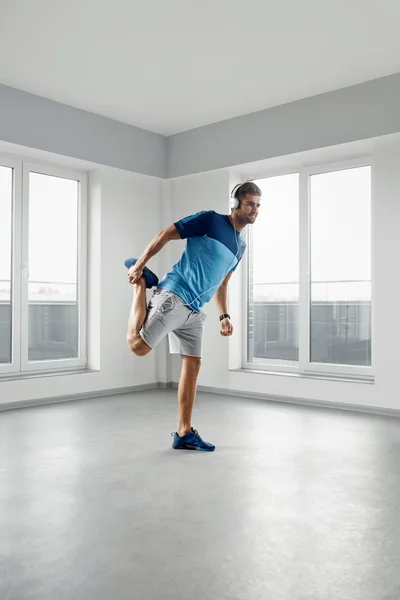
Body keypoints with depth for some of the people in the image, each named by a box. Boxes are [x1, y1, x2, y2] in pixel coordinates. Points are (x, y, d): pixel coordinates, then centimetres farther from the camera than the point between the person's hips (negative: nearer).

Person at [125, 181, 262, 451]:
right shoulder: (211, 219, -5)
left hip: (194, 309, 8)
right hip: (174, 296, -7)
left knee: (193, 364, 5)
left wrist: (224, 315, 16)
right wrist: (140, 264, -10)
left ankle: (184, 433, 12)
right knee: (138, 346, -11)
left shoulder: (240, 246, 19)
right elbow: (167, 234, -5)